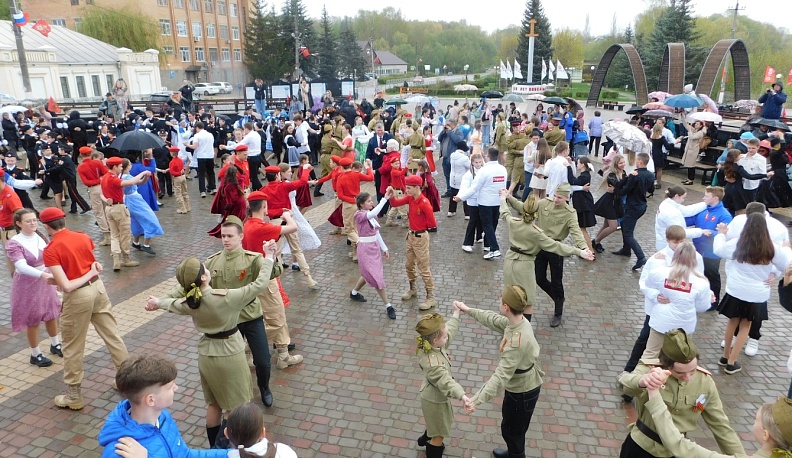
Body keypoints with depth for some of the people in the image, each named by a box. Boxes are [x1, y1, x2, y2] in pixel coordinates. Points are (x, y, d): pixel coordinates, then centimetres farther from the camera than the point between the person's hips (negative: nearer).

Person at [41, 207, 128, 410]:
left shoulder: (50, 251, -16)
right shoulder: (83, 237, 2)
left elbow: (66, 286, -21)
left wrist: (77, 276, -7)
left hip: (78, 296, -6)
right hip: (98, 287, 6)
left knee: (73, 348, 10)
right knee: (112, 335, 16)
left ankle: (74, 397, 22)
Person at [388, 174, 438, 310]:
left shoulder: (424, 203, -25)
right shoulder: (410, 198, -1)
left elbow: (432, 224, -19)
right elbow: (395, 203, 0)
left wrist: (421, 225, -3)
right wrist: (391, 195, -19)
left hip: (421, 237, -8)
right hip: (411, 235, 8)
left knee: (424, 268, -1)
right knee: (409, 264, 20)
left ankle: (431, 298, 10)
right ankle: (412, 289, 40)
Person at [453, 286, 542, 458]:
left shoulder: (516, 342, -39)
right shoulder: (518, 321, -12)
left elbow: (501, 376, -40)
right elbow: (493, 319, 7)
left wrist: (477, 400, -43)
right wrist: (469, 310, 13)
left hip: (522, 392, -9)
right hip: (525, 386, 9)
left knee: (511, 429, 16)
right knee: (511, 426, 31)